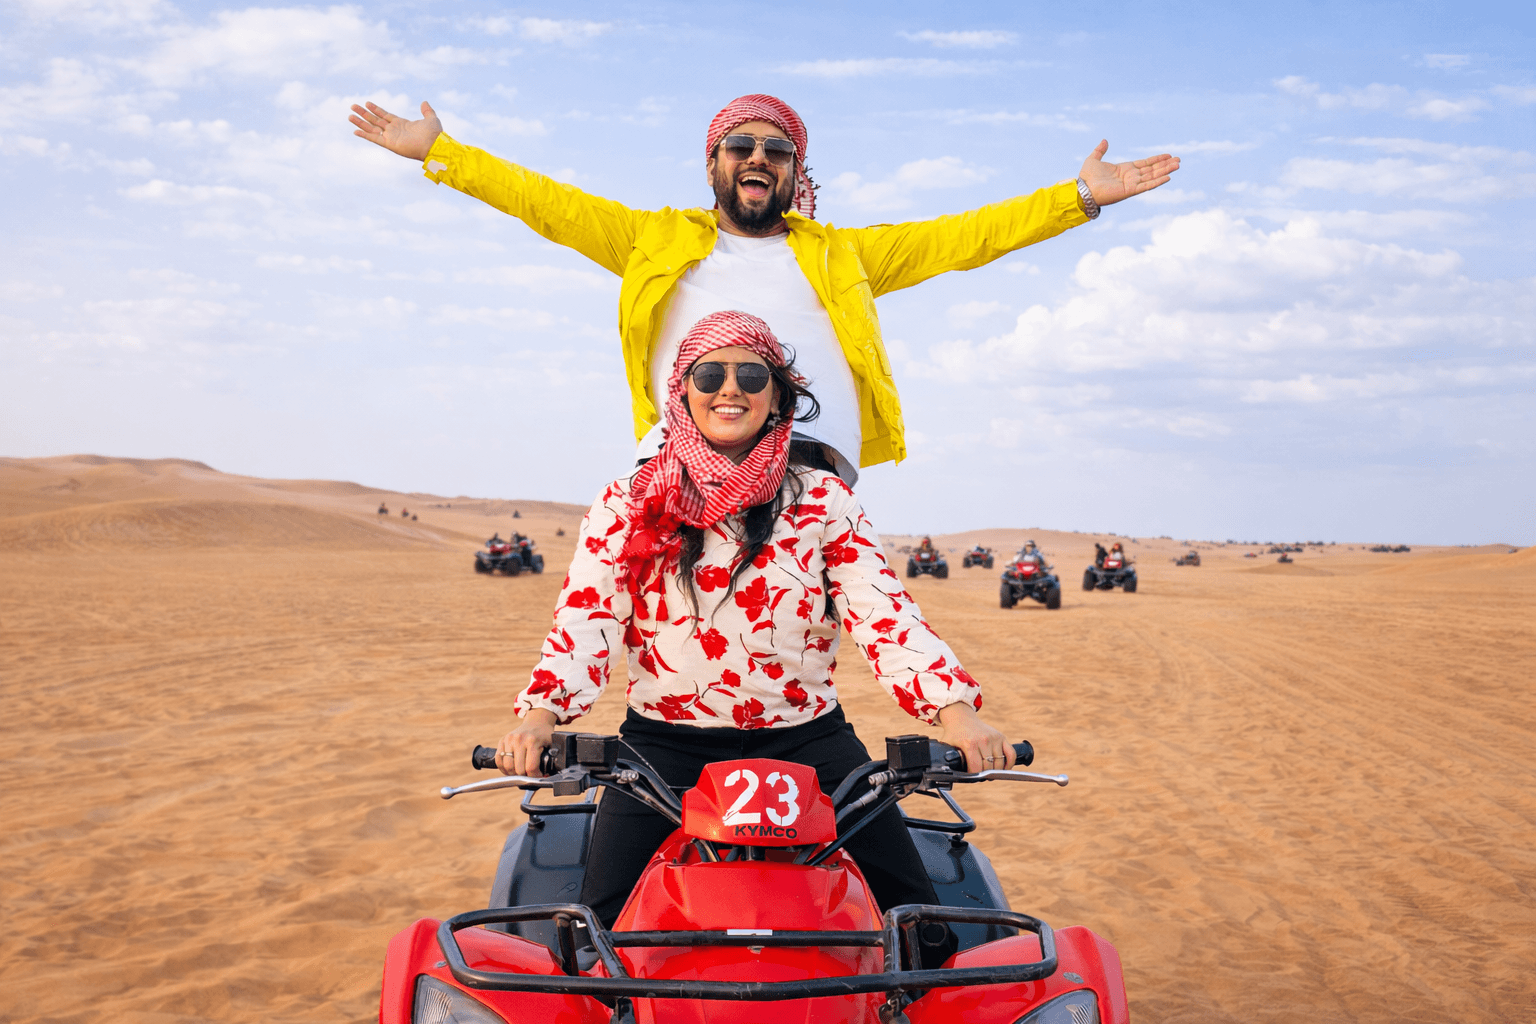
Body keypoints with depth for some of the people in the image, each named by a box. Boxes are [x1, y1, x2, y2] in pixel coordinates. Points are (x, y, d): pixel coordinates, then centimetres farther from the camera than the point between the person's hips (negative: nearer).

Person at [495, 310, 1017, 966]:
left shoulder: (823, 500, 7)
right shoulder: (629, 504, 7)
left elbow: (884, 613, -2)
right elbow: (585, 617, -1)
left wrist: (953, 709, -18)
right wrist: (540, 715, -19)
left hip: (806, 739, 1)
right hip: (666, 744, 0)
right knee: (603, 930, -15)